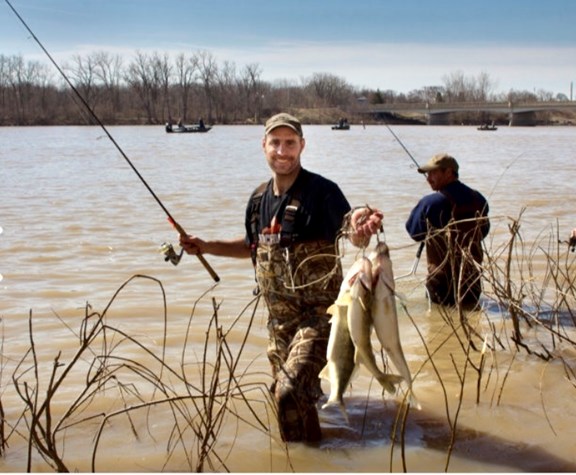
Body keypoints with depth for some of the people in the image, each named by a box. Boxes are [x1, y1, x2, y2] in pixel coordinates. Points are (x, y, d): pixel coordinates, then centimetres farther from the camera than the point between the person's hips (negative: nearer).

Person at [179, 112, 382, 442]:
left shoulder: (322, 192, -15)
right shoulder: (259, 199, 5)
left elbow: (354, 237, -30)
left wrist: (359, 225, -52)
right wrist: (205, 247, 15)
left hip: (318, 313, -7)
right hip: (279, 317, 7)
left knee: (290, 391, -21)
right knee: (294, 394, 20)